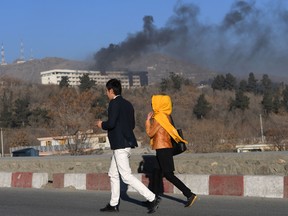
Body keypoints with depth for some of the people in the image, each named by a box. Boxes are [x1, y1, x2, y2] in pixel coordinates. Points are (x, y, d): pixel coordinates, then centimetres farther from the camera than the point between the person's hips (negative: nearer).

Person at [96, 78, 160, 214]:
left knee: (126, 176, -9)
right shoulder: (128, 104, 15)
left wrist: (102, 125, 0)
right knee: (113, 174, 17)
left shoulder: (114, 103, -12)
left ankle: (152, 198, -13)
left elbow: (111, 123, -22)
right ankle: (114, 204, 22)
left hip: (120, 145, -10)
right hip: (127, 143, 10)